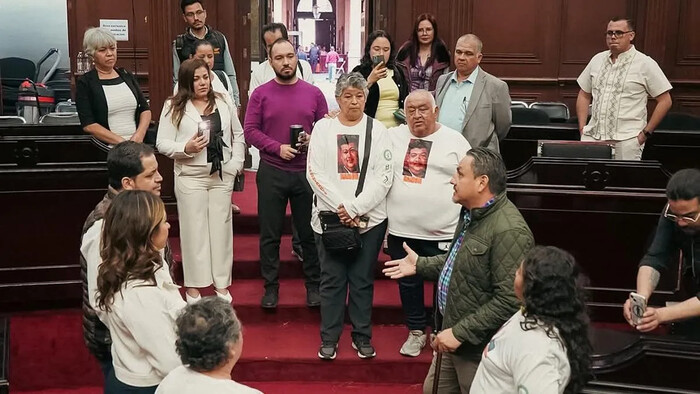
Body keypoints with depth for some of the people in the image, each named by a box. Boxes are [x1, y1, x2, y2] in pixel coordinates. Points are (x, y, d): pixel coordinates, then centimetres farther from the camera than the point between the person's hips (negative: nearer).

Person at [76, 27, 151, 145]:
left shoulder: (127, 76, 17)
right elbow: (88, 125, -4)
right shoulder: (85, 83, 4)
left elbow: (145, 109, 14)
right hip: (108, 148, -3)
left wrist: (139, 135, -5)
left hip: (137, 145, 3)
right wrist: (121, 142, -13)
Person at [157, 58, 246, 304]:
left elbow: (238, 135, 11)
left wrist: (236, 164, 1)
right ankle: (193, 284, 13)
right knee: (194, 229, 3)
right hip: (191, 177, -3)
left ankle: (221, 282, 18)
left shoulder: (223, 102, 7)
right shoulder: (174, 107, -3)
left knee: (221, 227, 8)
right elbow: (162, 143, -5)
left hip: (222, 176, 3)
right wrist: (185, 148, -21)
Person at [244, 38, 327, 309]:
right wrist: (277, 147, -15)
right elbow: (250, 131, -4)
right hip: (272, 173, -1)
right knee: (270, 234, 7)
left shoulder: (314, 93, 4)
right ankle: (271, 286, 20)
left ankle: (314, 285, 23)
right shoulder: (261, 94, 0)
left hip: (307, 172, 1)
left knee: (309, 232, 9)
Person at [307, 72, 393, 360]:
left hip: (369, 218, 0)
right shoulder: (323, 127, 4)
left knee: (362, 280, 8)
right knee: (332, 279, 6)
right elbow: (315, 173, -3)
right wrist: (341, 207, -12)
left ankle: (362, 336, 20)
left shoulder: (377, 130, 4)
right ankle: (329, 338, 17)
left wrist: (355, 208, -13)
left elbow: (383, 176, -4)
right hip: (329, 217, 0)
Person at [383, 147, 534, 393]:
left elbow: (509, 301, -30)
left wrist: (460, 333, -26)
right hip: (452, 336, 10)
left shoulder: (508, 231, -28)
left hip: (478, 348, -10)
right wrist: (421, 265, 15)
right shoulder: (471, 213, 6)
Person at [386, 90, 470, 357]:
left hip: (443, 233, -2)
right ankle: (416, 332, 31)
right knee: (408, 283, 14)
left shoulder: (455, 141, 0)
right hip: (401, 230, 3)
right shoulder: (392, 137, 6)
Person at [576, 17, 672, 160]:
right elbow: (584, 95, 19)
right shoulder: (597, 60, 12)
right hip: (593, 137, 4)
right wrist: (582, 127, 8)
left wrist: (646, 132, -3)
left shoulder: (645, 64, -1)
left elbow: (665, 101, 0)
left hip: (626, 140, -4)